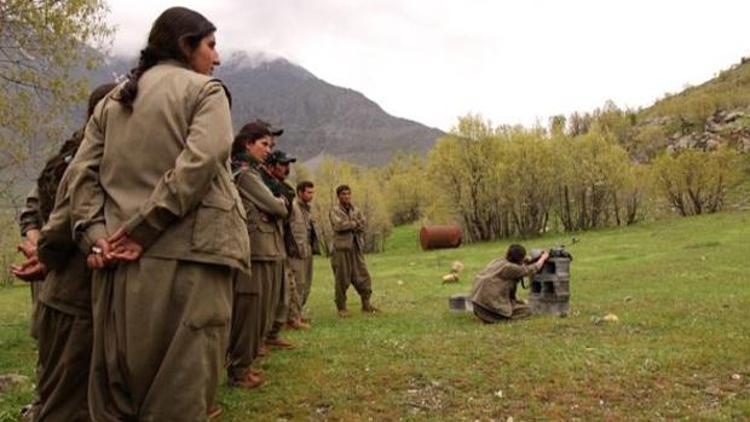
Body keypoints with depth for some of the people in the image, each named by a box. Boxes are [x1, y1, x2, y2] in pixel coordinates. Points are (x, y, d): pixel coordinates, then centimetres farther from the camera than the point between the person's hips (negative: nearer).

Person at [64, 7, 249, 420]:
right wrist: (142, 229, -12)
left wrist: (94, 237, -1)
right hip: (187, 254, -6)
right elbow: (198, 163, -14)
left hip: (119, 260, 6)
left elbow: (82, 173, 9)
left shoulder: (113, 99, 21)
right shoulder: (204, 90, 4)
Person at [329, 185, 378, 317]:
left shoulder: (355, 210, 15)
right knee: (342, 279, -1)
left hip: (357, 247, 5)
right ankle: (341, 307, 9)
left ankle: (366, 304, 15)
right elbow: (339, 225, -18)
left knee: (362, 276, 5)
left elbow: (362, 225, 2)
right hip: (342, 247, -5)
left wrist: (348, 225, -12)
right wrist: (355, 223, -8)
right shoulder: (335, 210, -2)